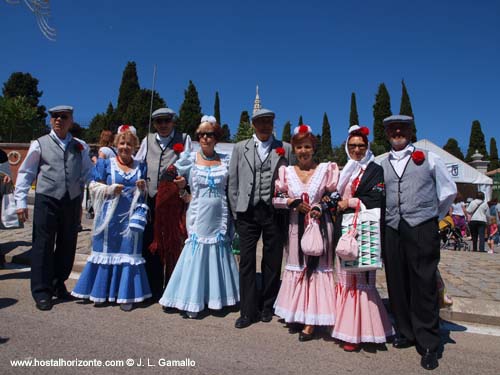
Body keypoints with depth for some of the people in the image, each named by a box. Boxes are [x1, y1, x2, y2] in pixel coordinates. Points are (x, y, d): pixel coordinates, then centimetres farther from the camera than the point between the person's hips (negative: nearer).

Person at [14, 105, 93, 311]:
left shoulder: (80, 147, 9)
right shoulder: (40, 144, 3)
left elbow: (88, 173, 18)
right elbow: (25, 173, 5)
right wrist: (21, 201, -1)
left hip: (72, 201, 3)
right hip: (47, 200, -2)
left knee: (68, 246, 11)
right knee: (43, 246, 1)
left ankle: (58, 285, 29)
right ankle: (41, 292, 13)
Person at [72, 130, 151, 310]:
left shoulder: (140, 167, 13)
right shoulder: (105, 164, 7)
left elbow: (145, 194, 15)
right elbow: (94, 187, 3)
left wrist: (143, 188, -7)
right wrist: (111, 189, -12)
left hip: (131, 217, 1)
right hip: (110, 216, -1)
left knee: (128, 252, 3)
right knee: (106, 250, 5)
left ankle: (125, 295, 12)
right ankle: (101, 292, 19)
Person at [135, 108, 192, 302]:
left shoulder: (184, 139, 10)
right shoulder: (147, 140, 19)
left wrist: (185, 180, -17)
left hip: (175, 202, -3)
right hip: (150, 201, 3)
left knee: (173, 246, 2)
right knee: (150, 247, 7)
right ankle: (154, 291, 22)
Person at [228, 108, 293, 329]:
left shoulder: (285, 149, 7)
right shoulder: (240, 148, 10)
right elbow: (233, 183, 9)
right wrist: (236, 212, 4)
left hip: (274, 211, 0)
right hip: (248, 212, 1)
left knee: (272, 262, 8)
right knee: (247, 261, 4)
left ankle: (267, 307, 25)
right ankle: (248, 311, 16)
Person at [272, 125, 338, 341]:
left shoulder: (326, 169, 0)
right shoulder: (286, 172, 5)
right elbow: (276, 199, 3)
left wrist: (322, 206, -12)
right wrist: (292, 202, -12)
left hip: (320, 226, -2)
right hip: (296, 227, 2)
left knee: (317, 268, 1)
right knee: (296, 268, 9)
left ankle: (311, 321, 10)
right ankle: (296, 314, 23)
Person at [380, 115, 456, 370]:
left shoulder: (428, 158, 6)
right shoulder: (381, 165, 11)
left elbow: (449, 190, 12)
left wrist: (434, 216, 15)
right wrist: (390, 216, 11)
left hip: (422, 229, -2)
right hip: (392, 231, 3)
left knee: (424, 286, 0)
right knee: (397, 284, 9)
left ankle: (428, 346, 12)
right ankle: (405, 333, 26)